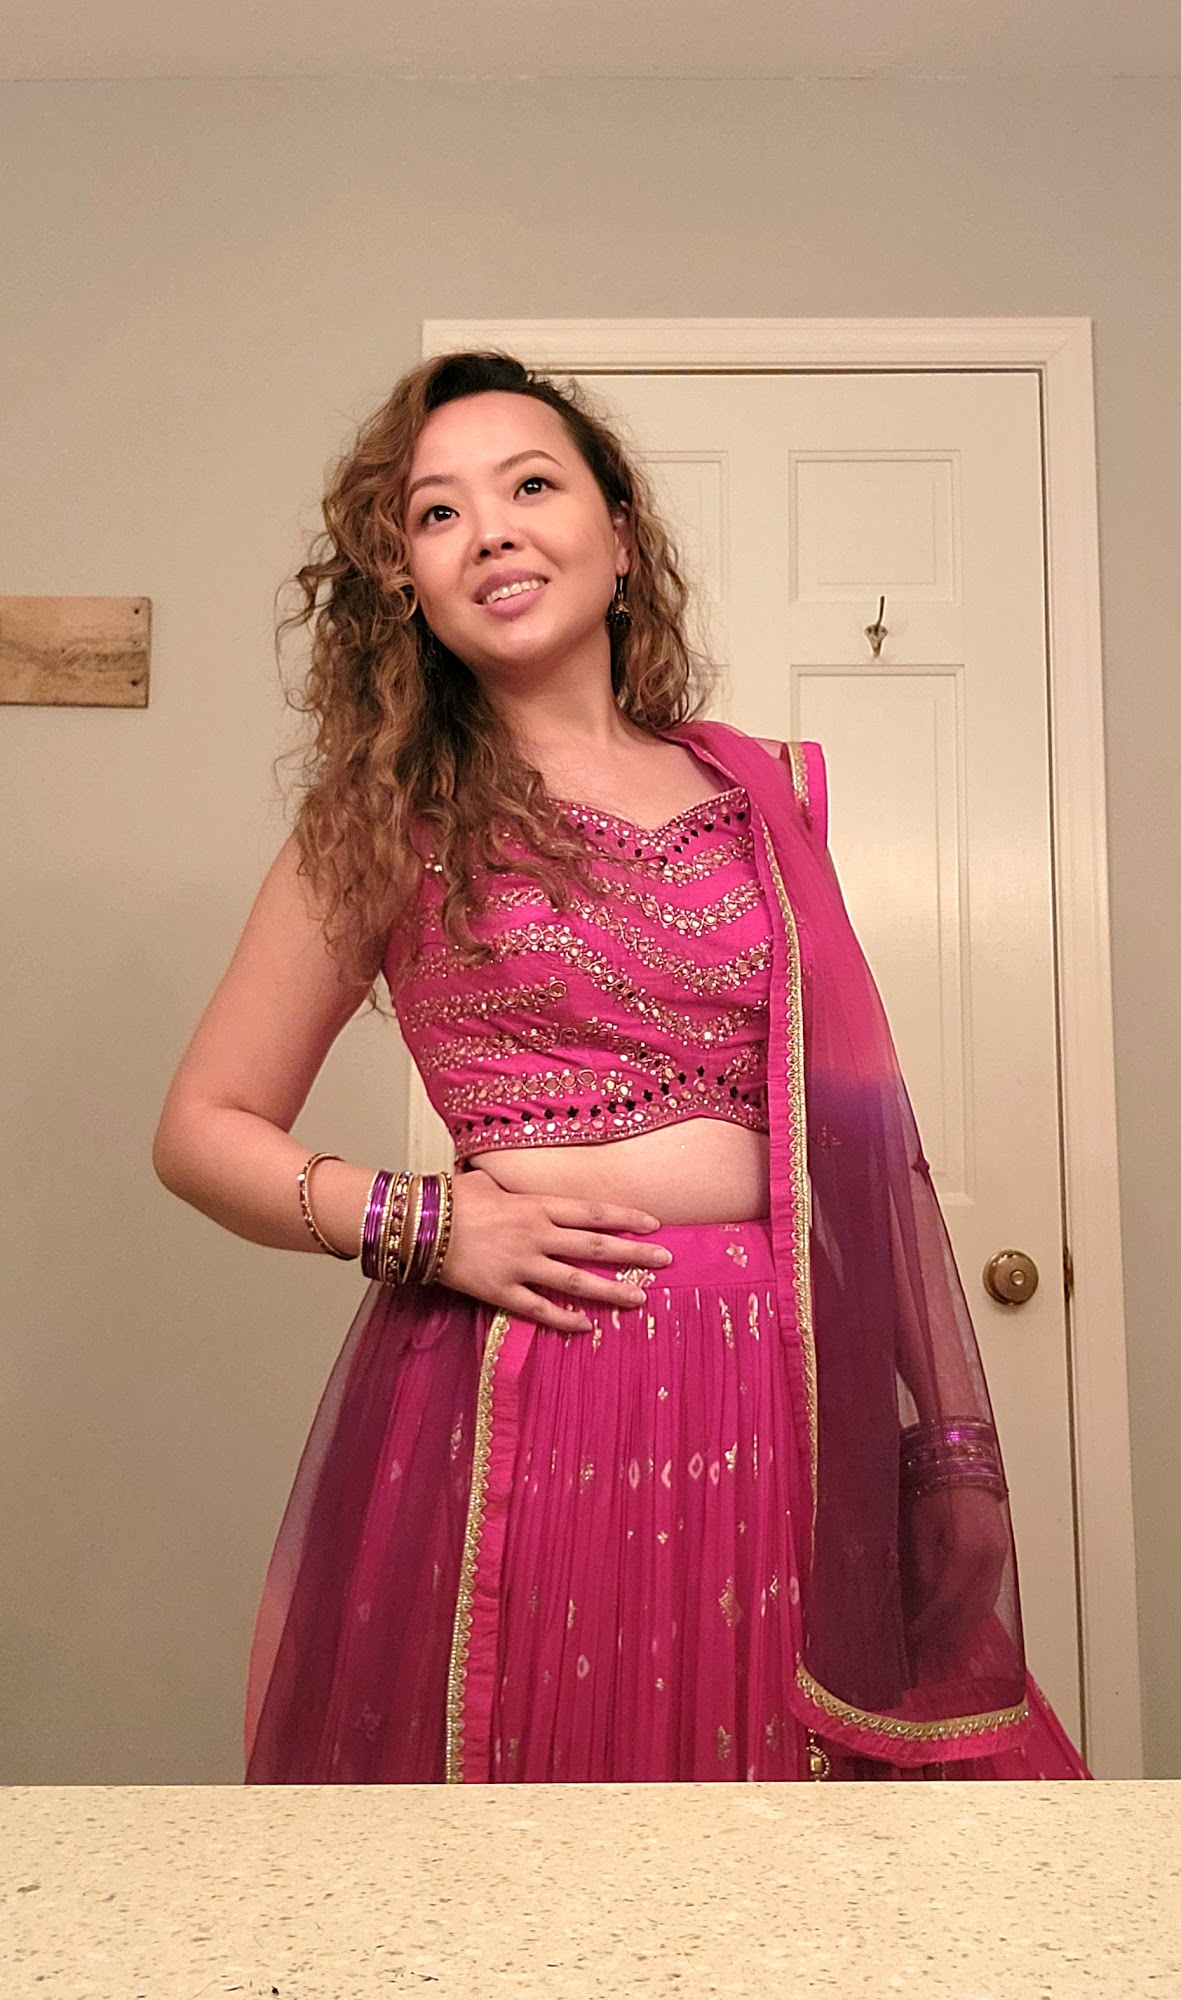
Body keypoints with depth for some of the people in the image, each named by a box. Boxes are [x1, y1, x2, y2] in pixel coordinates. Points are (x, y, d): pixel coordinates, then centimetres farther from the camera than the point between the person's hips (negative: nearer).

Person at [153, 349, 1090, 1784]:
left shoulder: (774, 792, 10)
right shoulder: (389, 821, 2)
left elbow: (867, 1137, 11)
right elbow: (204, 1129, 6)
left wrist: (956, 1450, 8)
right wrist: (419, 1223, -11)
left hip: (778, 1399, 3)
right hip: (518, 1390, -2)